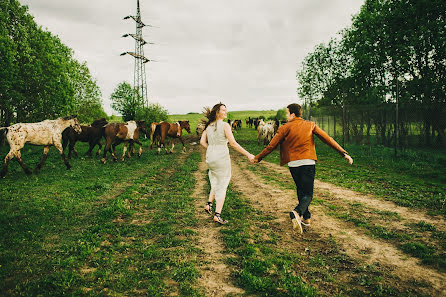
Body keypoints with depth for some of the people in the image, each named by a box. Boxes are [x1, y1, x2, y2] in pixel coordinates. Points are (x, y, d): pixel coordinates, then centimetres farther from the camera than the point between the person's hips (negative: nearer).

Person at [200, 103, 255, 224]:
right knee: (222, 185, 4)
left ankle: (209, 204, 20)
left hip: (210, 158, 6)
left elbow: (202, 142, 6)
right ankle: (217, 214, 3)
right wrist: (248, 155, -13)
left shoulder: (208, 125, 8)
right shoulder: (225, 125, -10)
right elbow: (233, 143, -16)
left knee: (215, 182, 26)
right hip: (222, 158, -6)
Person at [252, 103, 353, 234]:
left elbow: (271, 146, 3)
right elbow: (327, 139, 1)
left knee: (301, 191, 21)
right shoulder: (310, 125, 6)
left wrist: (257, 158, 14)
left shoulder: (285, 128, 2)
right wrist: (343, 153, 5)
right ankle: (297, 212, -27)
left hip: (293, 163, 1)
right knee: (307, 194, 1)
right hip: (308, 163, -1)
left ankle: (306, 218, 28)